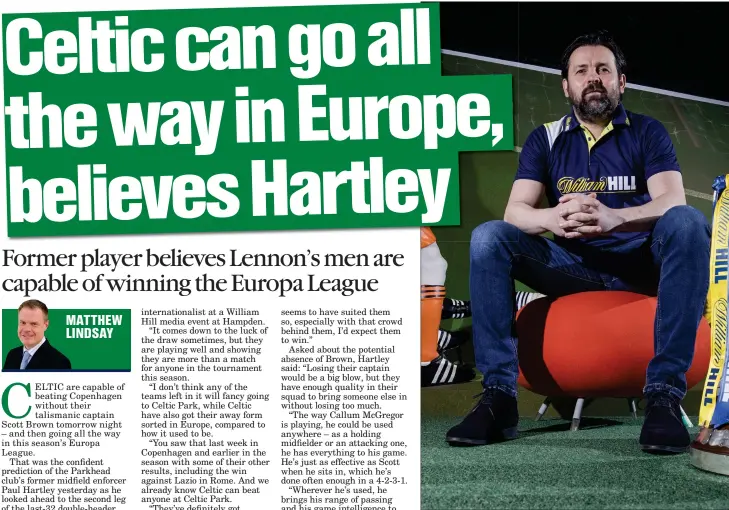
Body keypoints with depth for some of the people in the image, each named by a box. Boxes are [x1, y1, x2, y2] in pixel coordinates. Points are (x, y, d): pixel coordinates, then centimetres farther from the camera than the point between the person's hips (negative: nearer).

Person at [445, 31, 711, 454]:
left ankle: (665, 393, -34)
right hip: (572, 265, 2)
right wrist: (554, 218, -31)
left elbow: (672, 201, -14)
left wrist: (614, 218, -37)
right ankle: (499, 395, -25)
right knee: (488, 237, -21)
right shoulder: (545, 139, 8)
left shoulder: (647, 132, 4)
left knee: (688, 223, -32)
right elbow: (515, 211, -5)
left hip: (640, 261, -1)